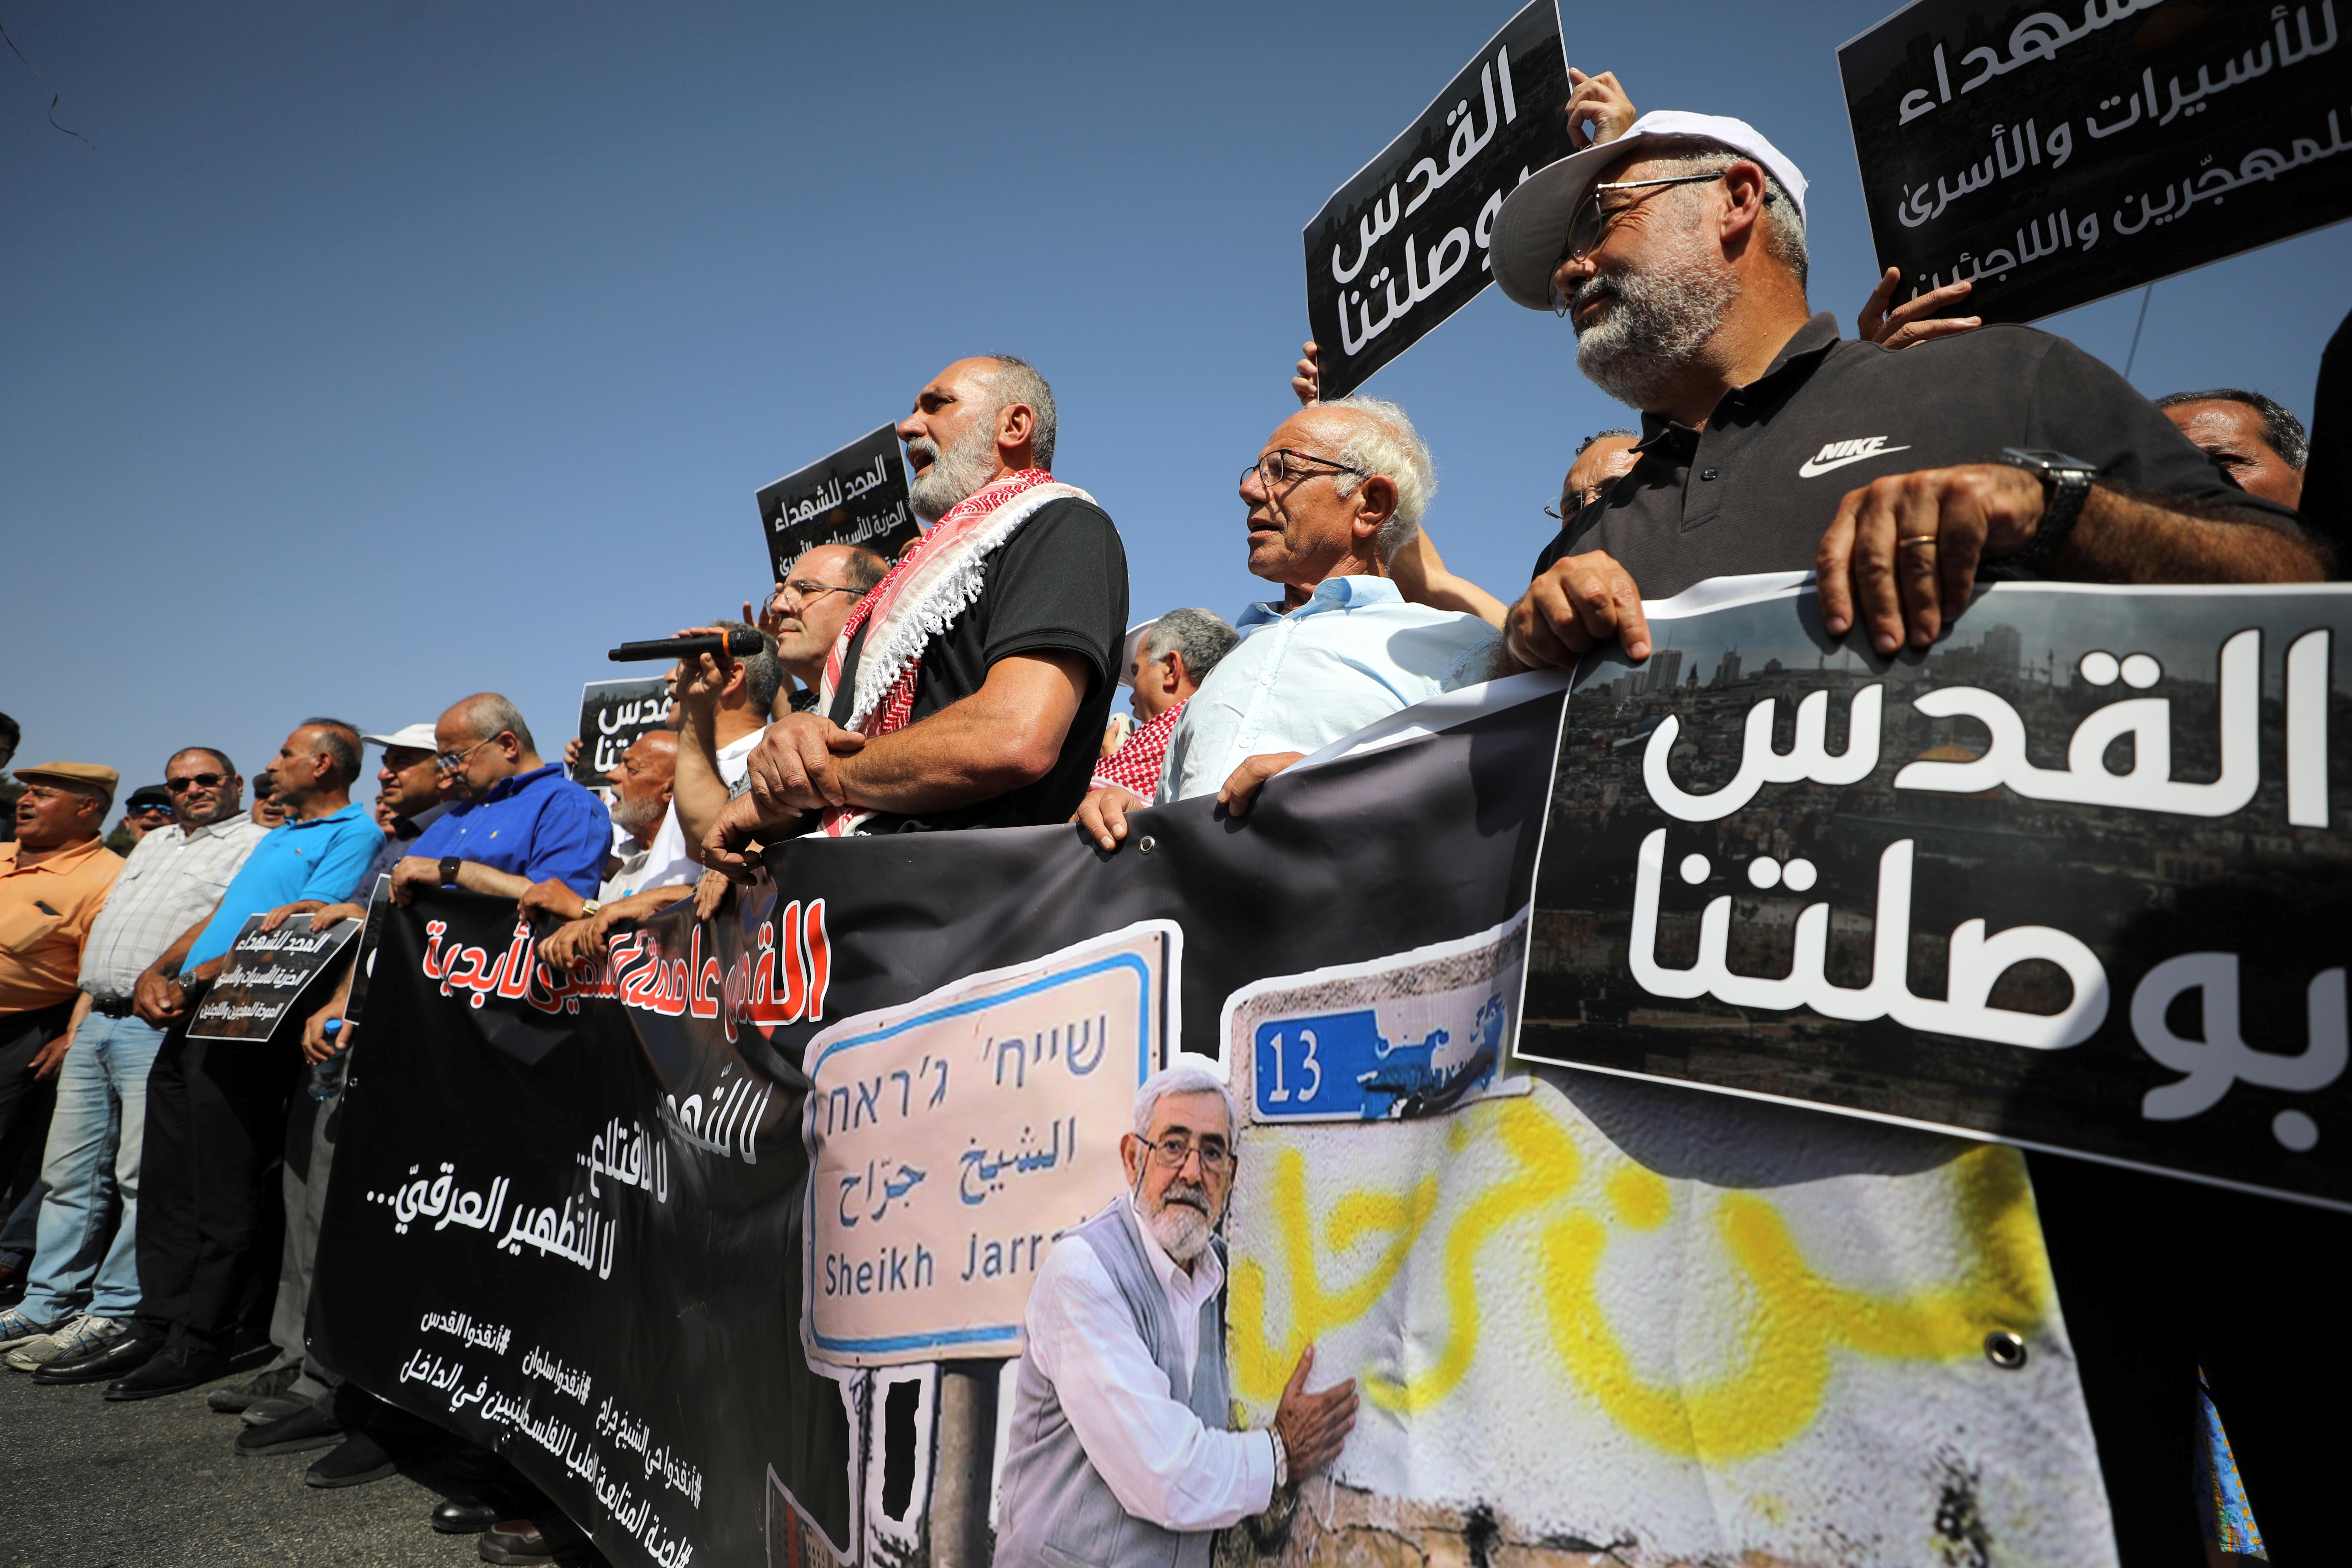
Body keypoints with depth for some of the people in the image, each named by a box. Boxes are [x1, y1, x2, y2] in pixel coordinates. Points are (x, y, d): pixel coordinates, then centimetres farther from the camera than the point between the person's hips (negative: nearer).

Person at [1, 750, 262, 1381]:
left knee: (145, 1178, -8)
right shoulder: (151, 843, 25)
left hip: (162, 1026, -8)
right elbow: (107, 924, 26)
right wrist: (80, 1015, 18)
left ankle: (116, 1319, -3)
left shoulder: (257, 846, -1)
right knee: (69, 1174, 10)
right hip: (97, 1022, 9)